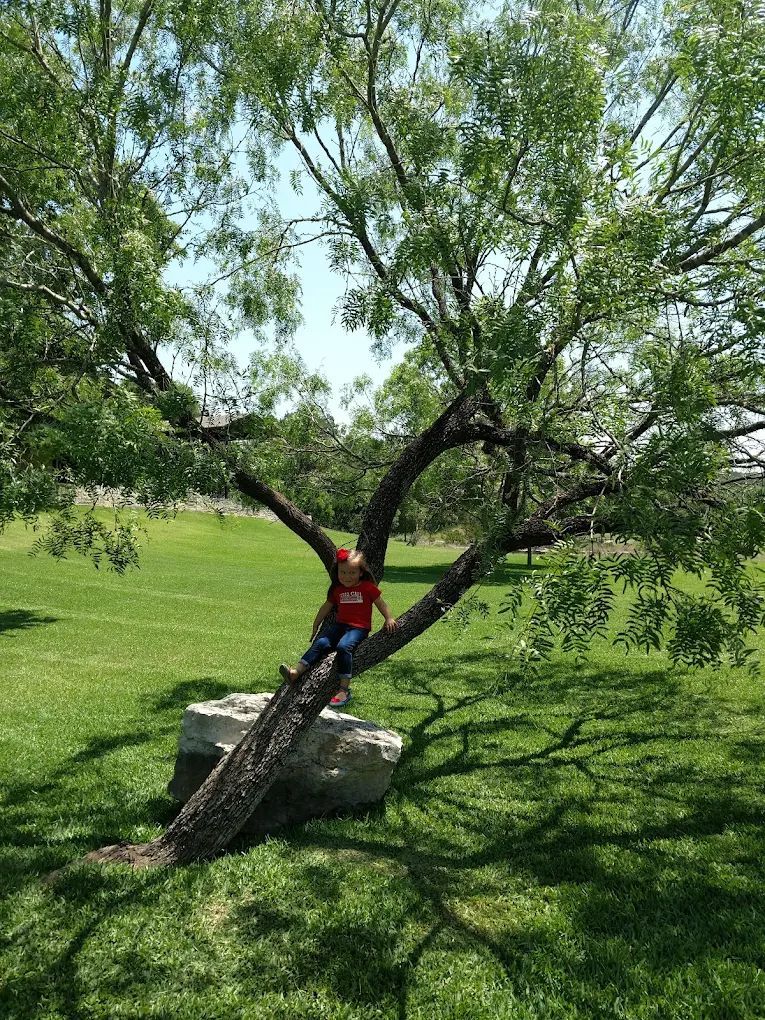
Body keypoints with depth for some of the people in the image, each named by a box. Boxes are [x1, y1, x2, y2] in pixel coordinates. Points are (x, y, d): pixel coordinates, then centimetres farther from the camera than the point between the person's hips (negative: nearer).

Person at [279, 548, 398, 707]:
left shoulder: (368, 587, 0)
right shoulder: (337, 589, 14)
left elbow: (381, 604, 8)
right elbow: (326, 607, 24)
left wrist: (389, 619, -5)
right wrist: (315, 626, 29)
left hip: (359, 628, -5)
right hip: (340, 624, 5)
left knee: (343, 646, -31)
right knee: (320, 643, -19)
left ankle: (344, 690, -30)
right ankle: (296, 671, -29)